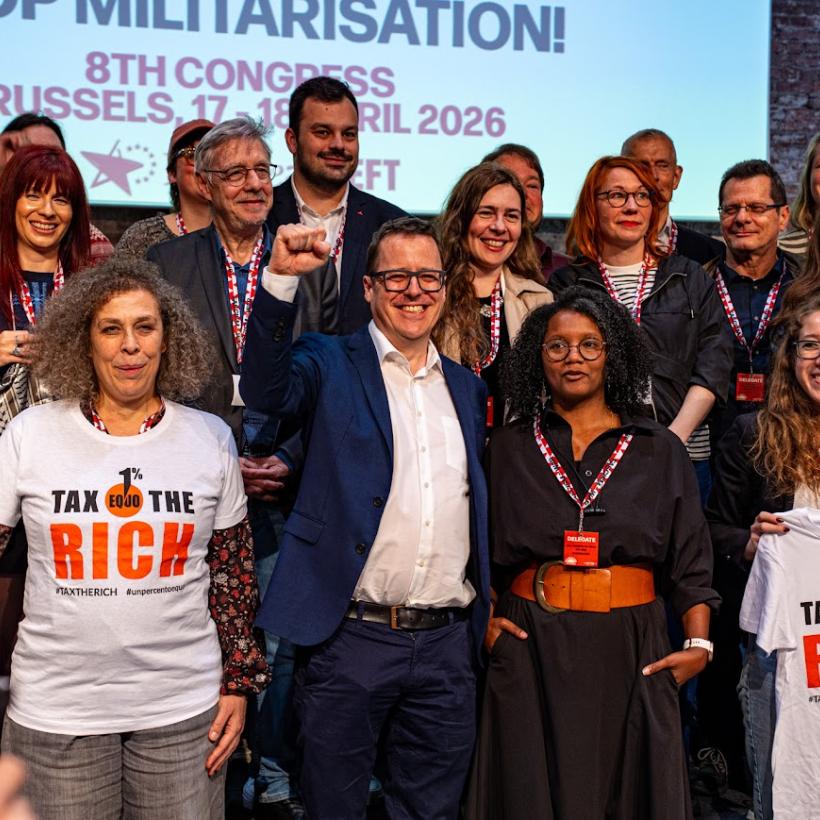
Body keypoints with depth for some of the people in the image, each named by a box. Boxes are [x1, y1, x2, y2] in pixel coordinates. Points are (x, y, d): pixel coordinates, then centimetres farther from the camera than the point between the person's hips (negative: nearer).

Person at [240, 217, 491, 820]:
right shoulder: (332, 366, 0)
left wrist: (491, 606, 13)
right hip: (350, 637, -4)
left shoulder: (468, 386, 14)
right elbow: (268, 388, -22)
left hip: (448, 642, 4)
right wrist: (281, 277, -34)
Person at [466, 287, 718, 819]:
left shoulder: (660, 451, 8)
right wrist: (483, 621, -4)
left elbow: (691, 561, 5)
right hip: (532, 651, 0)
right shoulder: (509, 448, 8)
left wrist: (699, 644, -6)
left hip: (631, 652, 0)